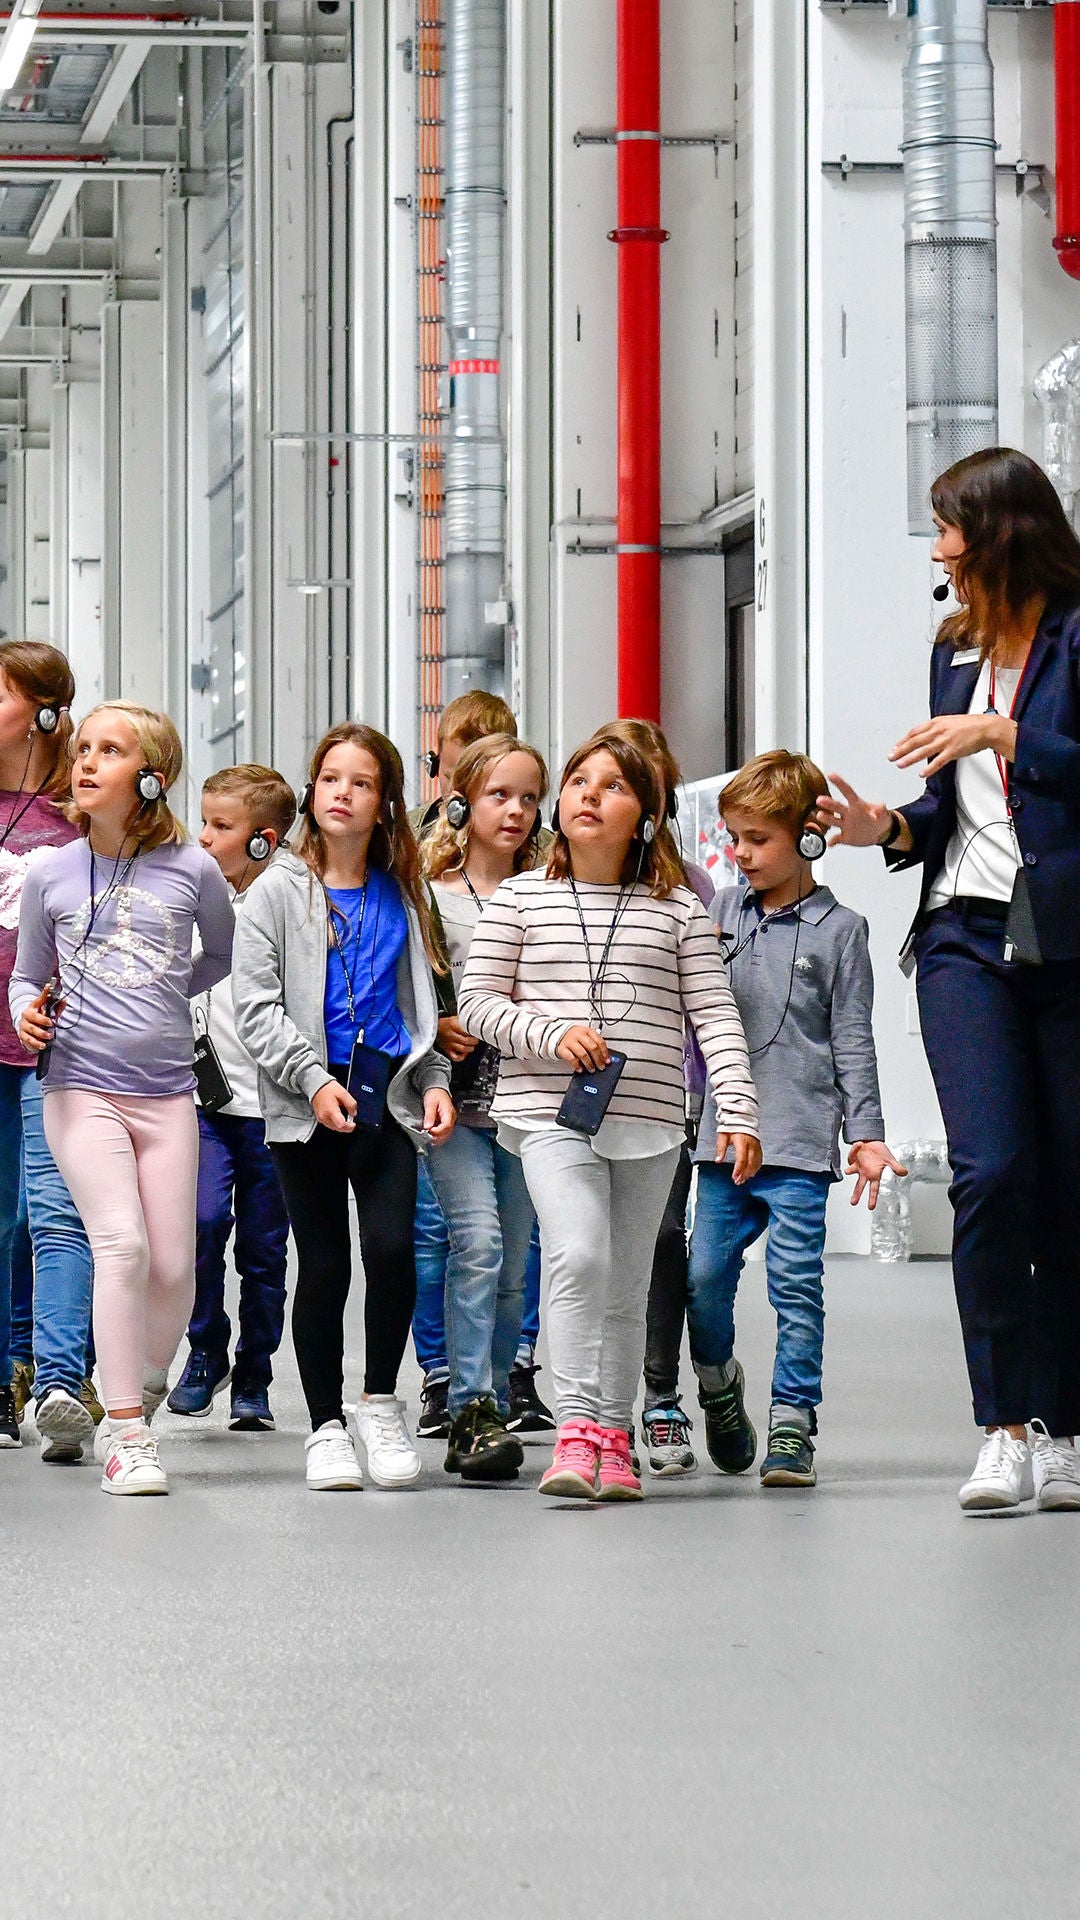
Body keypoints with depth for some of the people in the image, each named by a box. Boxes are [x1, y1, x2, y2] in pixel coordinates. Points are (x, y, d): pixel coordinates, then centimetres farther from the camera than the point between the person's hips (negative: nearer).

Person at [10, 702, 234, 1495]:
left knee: (174, 1266, -1)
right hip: (82, 1088, -1)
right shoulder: (50, 874, 2)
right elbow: (28, 978, 14)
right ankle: (126, 1434, -11)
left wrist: (173, 994, 8)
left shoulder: (192, 870, 1)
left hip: (166, 1091, 1)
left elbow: (224, 954, 20)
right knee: (121, 1244, -16)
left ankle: (141, 1397, 25)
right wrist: (29, 1013, -7)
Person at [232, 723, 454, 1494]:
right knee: (324, 1264, 0)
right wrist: (313, 1079, -14)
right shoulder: (280, 890, 4)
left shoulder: (402, 895, 13)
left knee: (392, 1246, -14)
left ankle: (382, 1402, 5)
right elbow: (255, 1004, -3)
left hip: (388, 1092, 2)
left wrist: (435, 1080, 5)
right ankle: (327, 1427, 11)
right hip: (306, 1103, -2)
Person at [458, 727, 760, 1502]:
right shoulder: (520, 898, 5)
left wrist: (738, 1110, -7)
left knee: (626, 1285, 8)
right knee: (578, 1252, -22)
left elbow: (715, 1012, 3)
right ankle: (578, 1428, -22)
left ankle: (614, 1438, 19)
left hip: (648, 1121, 2)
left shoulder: (678, 910, 6)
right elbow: (476, 1002, 5)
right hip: (551, 1111, -2)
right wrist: (550, 1034, -11)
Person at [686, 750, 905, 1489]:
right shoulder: (720, 914, 10)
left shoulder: (838, 930, 1)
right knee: (704, 1275, 2)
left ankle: (792, 1421, 2)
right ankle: (719, 1383, 27)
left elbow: (853, 1041, 2)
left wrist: (866, 1134, -2)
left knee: (796, 1282, -5)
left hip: (800, 1141, -3)